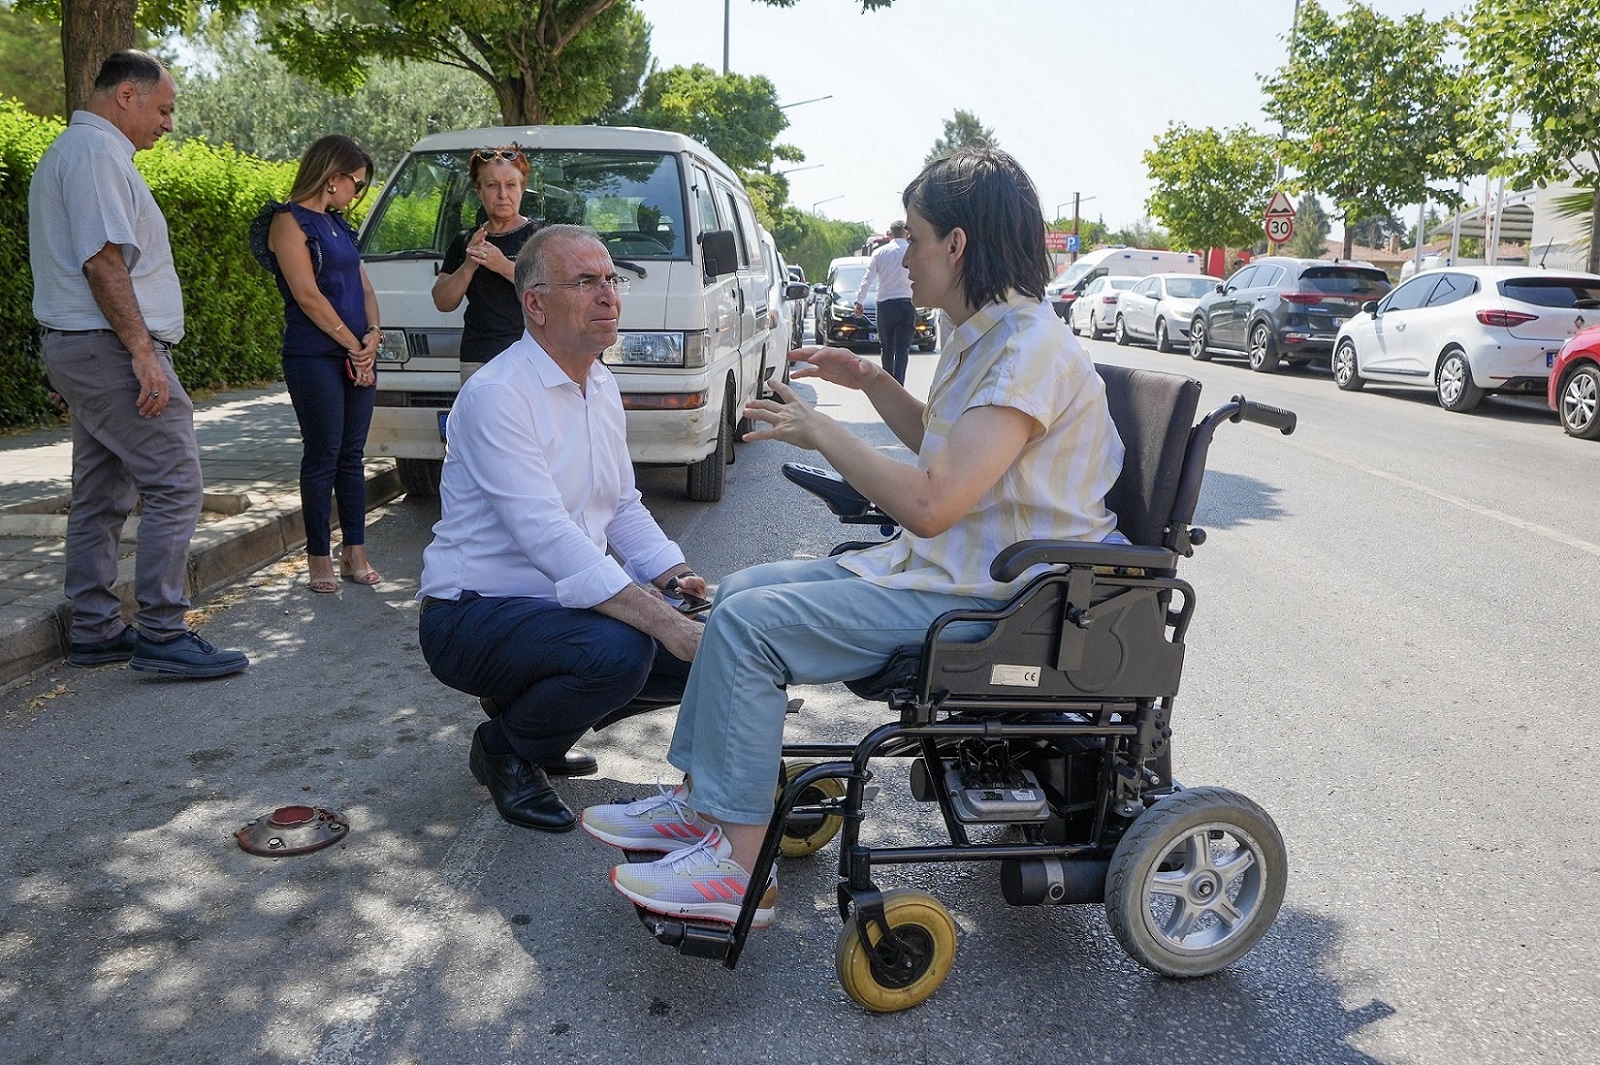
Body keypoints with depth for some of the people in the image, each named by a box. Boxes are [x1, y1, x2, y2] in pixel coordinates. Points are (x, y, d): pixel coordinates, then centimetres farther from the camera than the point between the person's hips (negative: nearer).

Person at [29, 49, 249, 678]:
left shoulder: (71, 149, 23)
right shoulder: (97, 151, -11)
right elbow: (103, 260, -20)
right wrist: (142, 352, -22)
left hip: (75, 346, 11)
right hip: (109, 346, -11)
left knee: (101, 497, 12)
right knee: (176, 486, -10)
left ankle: (93, 632, 18)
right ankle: (161, 634, -9)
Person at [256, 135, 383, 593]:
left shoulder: (337, 224, 19)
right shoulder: (290, 221, -6)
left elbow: (363, 285, 16)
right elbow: (307, 296, -13)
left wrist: (373, 334, -2)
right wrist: (354, 345, -10)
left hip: (357, 355, 7)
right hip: (314, 358, -7)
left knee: (352, 455, 8)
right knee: (323, 456, -3)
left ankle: (355, 554, 13)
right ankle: (320, 558, 6)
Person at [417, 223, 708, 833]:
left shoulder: (603, 388, 9)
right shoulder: (497, 395, -20)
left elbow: (624, 507, 15)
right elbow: (548, 538, -30)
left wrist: (677, 578, -4)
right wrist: (665, 623, -35)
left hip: (568, 600, 9)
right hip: (473, 616, -9)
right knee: (619, 650, -34)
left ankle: (544, 716, 15)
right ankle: (504, 747, -3)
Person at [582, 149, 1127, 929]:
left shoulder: (1030, 349, -21)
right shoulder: (983, 336, 11)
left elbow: (931, 502, -30)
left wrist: (819, 431, -18)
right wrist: (871, 381, 15)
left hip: (987, 595, -11)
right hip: (935, 565, 11)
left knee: (749, 624, -17)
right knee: (740, 591, 8)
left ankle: (738, 870, -7)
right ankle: (699, 801, 15)